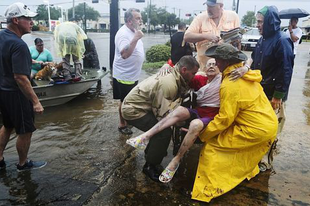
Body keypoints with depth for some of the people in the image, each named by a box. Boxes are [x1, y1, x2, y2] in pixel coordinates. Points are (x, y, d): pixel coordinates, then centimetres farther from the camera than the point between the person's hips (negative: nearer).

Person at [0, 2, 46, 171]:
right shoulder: (18, 45, -25)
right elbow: (20, 78, -28)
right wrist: (35, 101, -25)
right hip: (15, 94, -9)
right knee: (25, 131, 9)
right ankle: (23, 164, 26)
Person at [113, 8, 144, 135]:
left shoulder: (134, 31, 8)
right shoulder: (123, 33, -22)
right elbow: (124, 54, -37)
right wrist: (135, 38, -39)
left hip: (133, 74, 9)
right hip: (124, 75, -9)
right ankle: (122, 125, 20)